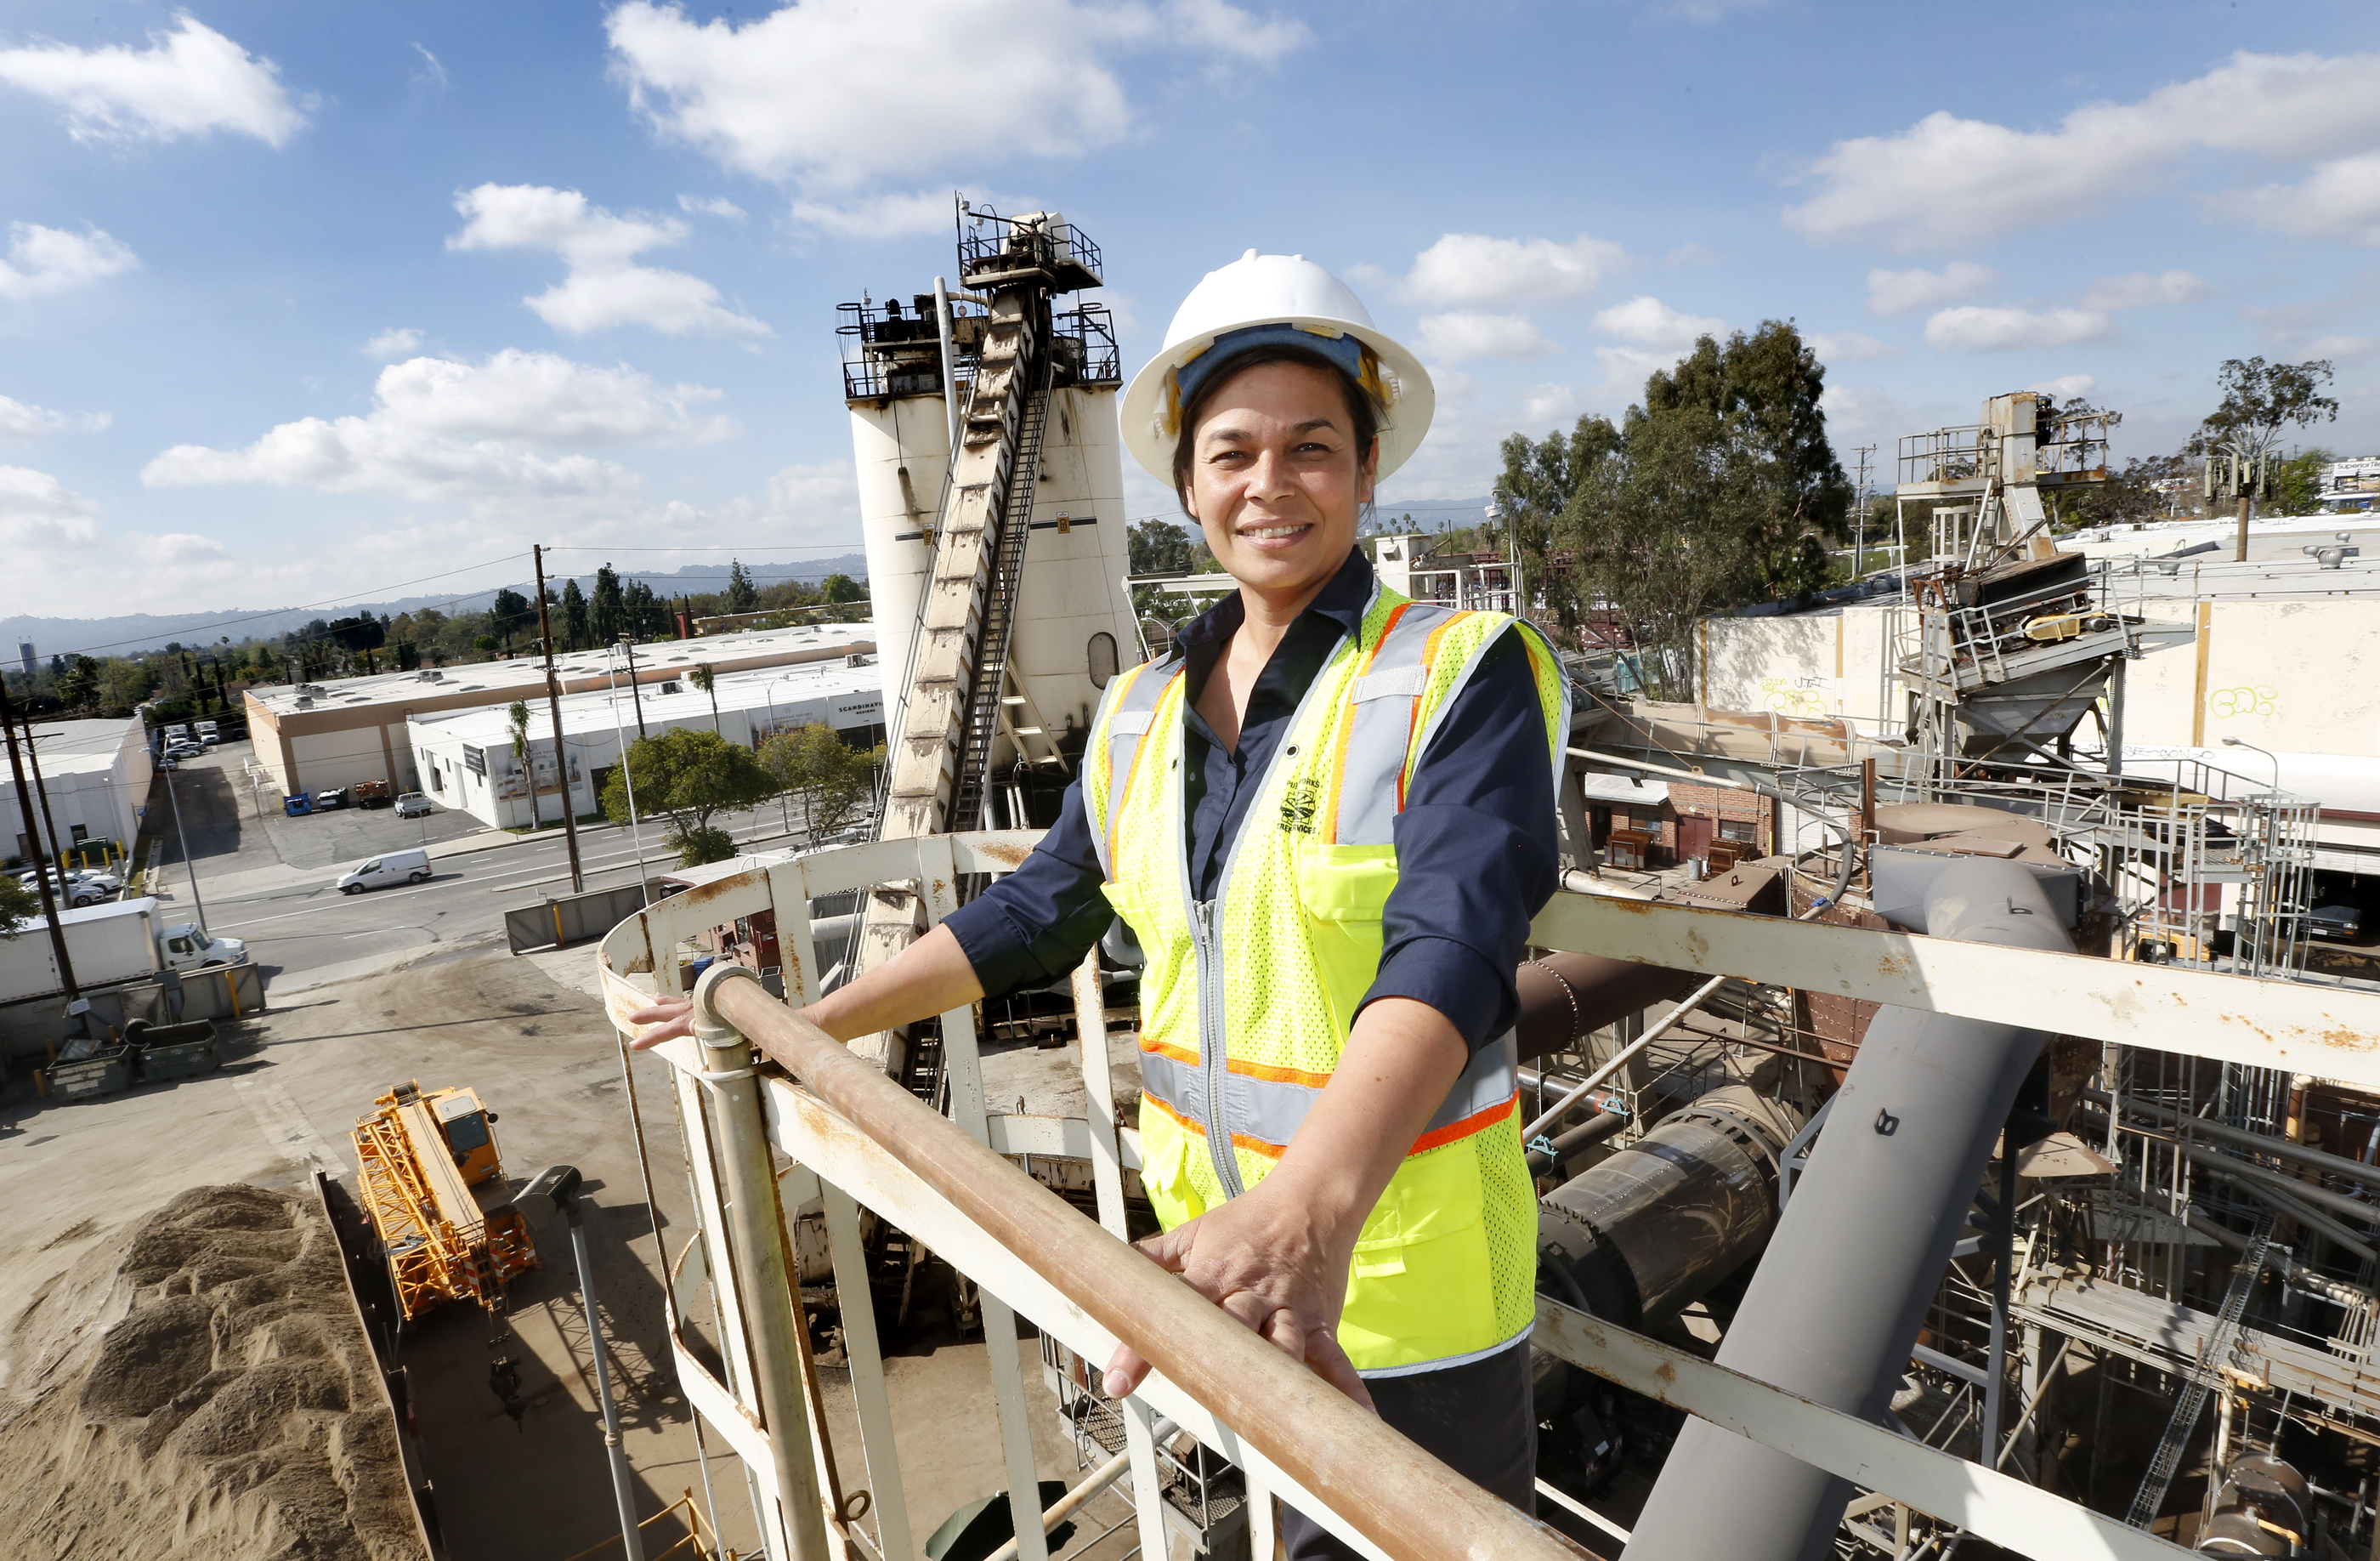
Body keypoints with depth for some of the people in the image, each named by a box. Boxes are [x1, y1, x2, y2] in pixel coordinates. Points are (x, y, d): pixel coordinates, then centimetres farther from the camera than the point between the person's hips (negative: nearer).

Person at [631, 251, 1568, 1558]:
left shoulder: (1464, 678, -14)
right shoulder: (1140, 716, 4)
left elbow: (1450, 946, -29)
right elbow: (1035, 912, 12)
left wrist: (1313, 1208, -45)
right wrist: (810, 1025, 12)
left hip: (1405, 1256, -4)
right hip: (1219, 1247, 5)